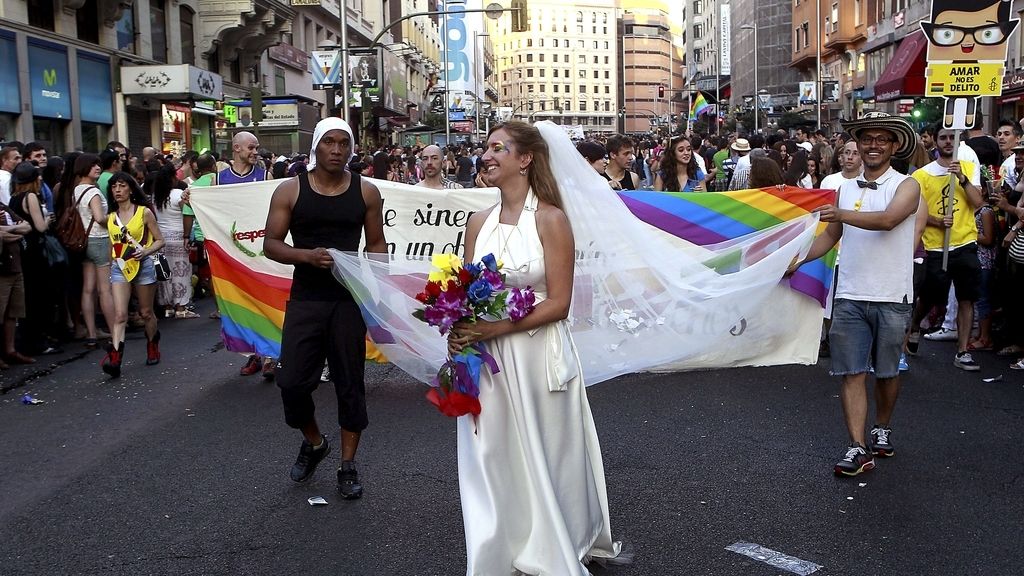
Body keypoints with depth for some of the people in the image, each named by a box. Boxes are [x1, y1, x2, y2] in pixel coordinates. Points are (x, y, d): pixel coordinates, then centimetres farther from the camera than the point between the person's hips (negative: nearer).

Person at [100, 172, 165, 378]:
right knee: (120, 314, -13)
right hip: (119, 267, 2)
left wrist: (145, 251, -17)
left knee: (146, 312, 11)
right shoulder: (110, 217, 9)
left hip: (143, 265, -2)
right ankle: (114, 358, -22)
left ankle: (153, 346, 37)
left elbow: (159, 240, -1)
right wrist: (111, 264, 17)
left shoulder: (144, 212, -2)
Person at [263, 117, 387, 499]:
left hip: (350, 299, 0)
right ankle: (314, 442, 27)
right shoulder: (290, 191, 0)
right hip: (305, 299, 0)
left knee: (350, 382, 5)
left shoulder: (366, 192, 3)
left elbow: (377, 245, 8)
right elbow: (271, 244, 0)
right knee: (292, 382, -3)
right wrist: (308, 256, -18)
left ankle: (348, 465, 19)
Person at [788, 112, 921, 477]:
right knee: (852, 372, -3)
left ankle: (882, 430, 33)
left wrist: (841, 213, -35)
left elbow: (887, 220, -23)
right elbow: (831, 236, 17)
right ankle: (858, 449, -3)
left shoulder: (906, 186, -3)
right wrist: (796, 261, 7)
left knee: (887, 371, 11)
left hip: (891, 298, -3)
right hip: (850, 296, 3)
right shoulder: (845, 189, 12)